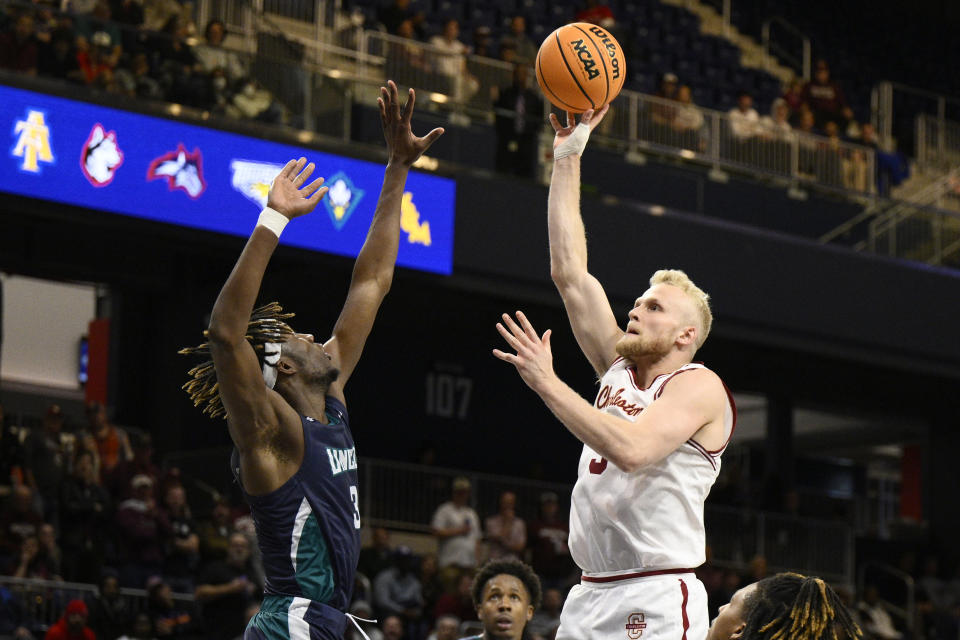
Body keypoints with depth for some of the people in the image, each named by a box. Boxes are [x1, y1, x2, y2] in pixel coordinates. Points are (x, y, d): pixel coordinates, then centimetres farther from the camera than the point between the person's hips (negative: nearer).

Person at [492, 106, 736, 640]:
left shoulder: (698, 386, -4)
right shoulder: (620, 367, 16)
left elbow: (631, 449, -22)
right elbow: (570, 274, 15)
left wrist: (548, 384, -19)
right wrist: (567, 160, 13)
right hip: (591, 596, 7)